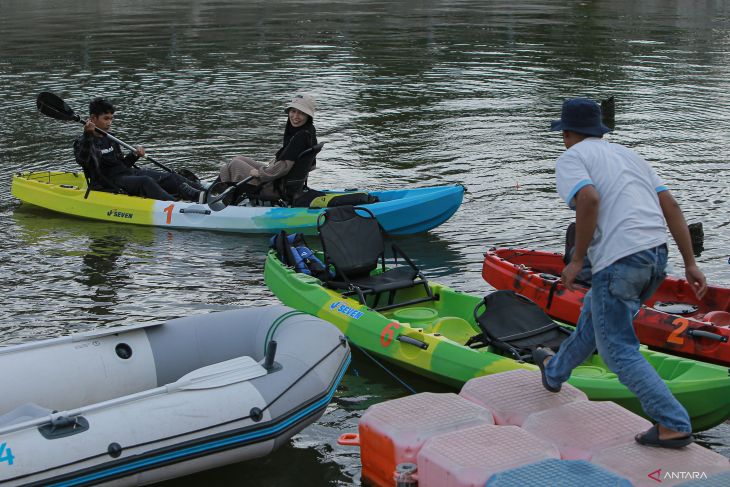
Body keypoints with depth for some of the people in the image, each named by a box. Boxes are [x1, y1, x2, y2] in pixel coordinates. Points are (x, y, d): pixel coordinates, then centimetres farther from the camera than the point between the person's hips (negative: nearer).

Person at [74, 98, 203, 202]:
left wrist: (134, 155, 2)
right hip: (110, 182, -8)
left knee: (170, 177, -9)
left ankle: (199, 195, -24)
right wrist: (87, 135, -37)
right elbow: (82, 161, -25)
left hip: (129, 174, 8)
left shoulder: (110, 140, 21)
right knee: (145, 182, -35)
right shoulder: (82, 142, -2)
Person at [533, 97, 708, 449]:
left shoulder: (569, 159, 3)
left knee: (618, 350, 3)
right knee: (594, 314, 28)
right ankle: (555, 371, 50)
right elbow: (670, 205, 13)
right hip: (656, 256, 8)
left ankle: (673, 425, -4)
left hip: (619, 262, -8)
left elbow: (589, 199, -19)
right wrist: (690, 263, 11)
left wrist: (576, 260, -11)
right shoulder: (628, 154, 22)